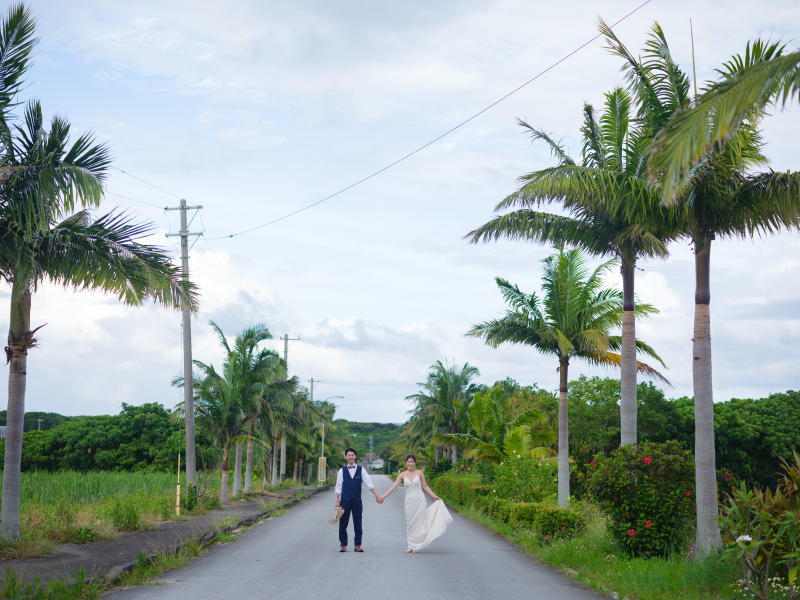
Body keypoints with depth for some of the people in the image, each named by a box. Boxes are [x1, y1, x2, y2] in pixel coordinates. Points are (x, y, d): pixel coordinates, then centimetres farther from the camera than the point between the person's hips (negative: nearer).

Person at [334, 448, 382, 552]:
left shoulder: (361, 470, 4)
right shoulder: (342, 471, 4)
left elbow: (369, 484, 3)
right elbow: (338, 487, 6)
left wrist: (377, 496, -2)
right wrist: (337, 501, 1)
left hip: (357, 500, 0)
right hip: (345, 500, 0)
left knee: (357, 523, 3)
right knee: (343, 523, 0)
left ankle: (358, 545, 11)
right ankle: (343, 545, 9)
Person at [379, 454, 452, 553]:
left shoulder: (419, 473, -1)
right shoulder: (402, 475, 1)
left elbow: (425, 486, 6)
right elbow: (393, 487, -1)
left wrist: (434, 496, 2)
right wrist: (383, 497, -8)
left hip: (419, 500, -1)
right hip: (409, 501, 2)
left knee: (419, 523, -1)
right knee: (410, 524, 4)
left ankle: (417, 546, 7)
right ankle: (411, 546, 12)